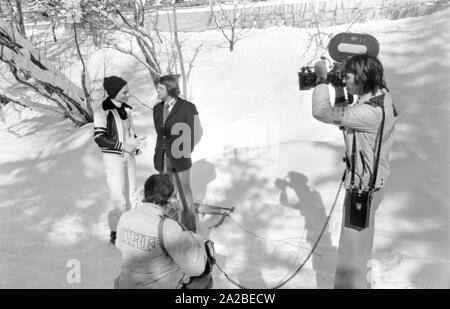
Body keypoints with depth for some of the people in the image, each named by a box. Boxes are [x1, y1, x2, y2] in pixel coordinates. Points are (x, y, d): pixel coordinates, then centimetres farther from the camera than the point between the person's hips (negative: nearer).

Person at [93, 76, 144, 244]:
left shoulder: (126, 108, 3)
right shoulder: (102, 111, -16)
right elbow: (99, 137, -17)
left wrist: (136, 144, -4)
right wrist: (122, 146, -20)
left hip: (129, 156, 7)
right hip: (113, 158, -6)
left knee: (132, 194, 13)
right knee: (119, 199, -3)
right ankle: (115, 233, 16)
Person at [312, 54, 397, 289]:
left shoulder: (370, 112, -30)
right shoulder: (382, 96, 0)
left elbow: (321, 112, -25)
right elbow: (342, 117, 10)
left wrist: (321, 78, -14)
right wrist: (338, 90, -1)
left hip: (363, 188, -10)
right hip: (371, 181, 10)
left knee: (351, 251, 4)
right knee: (361, 238, 28)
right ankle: (359, 281, 49)